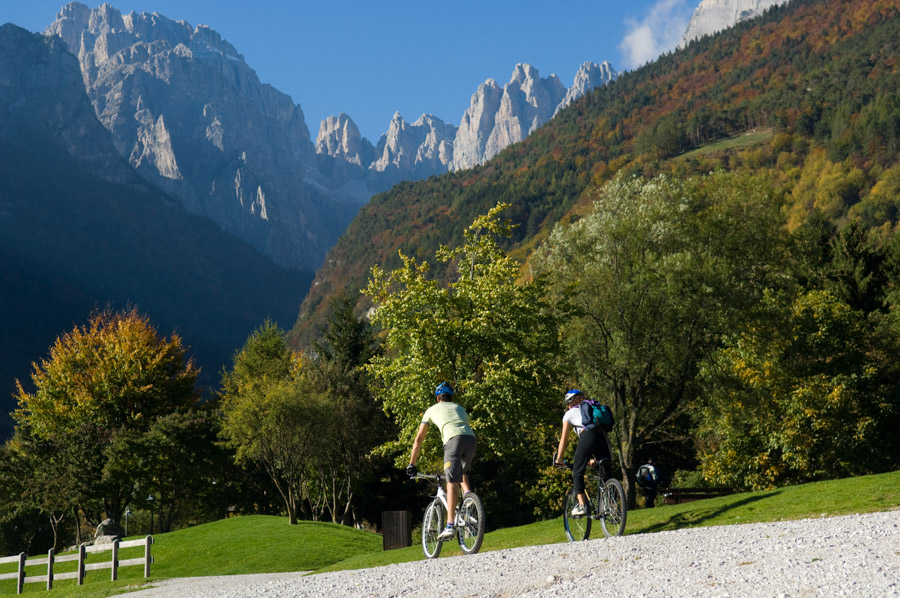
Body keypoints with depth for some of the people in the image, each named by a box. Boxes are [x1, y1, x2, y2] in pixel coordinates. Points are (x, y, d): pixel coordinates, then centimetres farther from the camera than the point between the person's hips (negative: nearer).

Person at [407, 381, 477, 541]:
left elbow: (419, 438, 26)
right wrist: (467, 465, 49)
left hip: (453, 439, -4)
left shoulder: (432, 409, 28)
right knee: (462, 471, 32)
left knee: (452, 483, -10)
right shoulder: (460, 408, 37)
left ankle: (450, 526, -20)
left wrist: (411, 464, 31)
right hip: (471, 439, 4)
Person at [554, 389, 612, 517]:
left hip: (587, 436, -4)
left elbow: (564, 440, 22)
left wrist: (559, 459, 29)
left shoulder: (569, 414, 23)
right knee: (606, 474, 9)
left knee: (577, 473, 8)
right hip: (603, 437, 4)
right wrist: (593, 457, 44)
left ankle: (582, 505, -5)